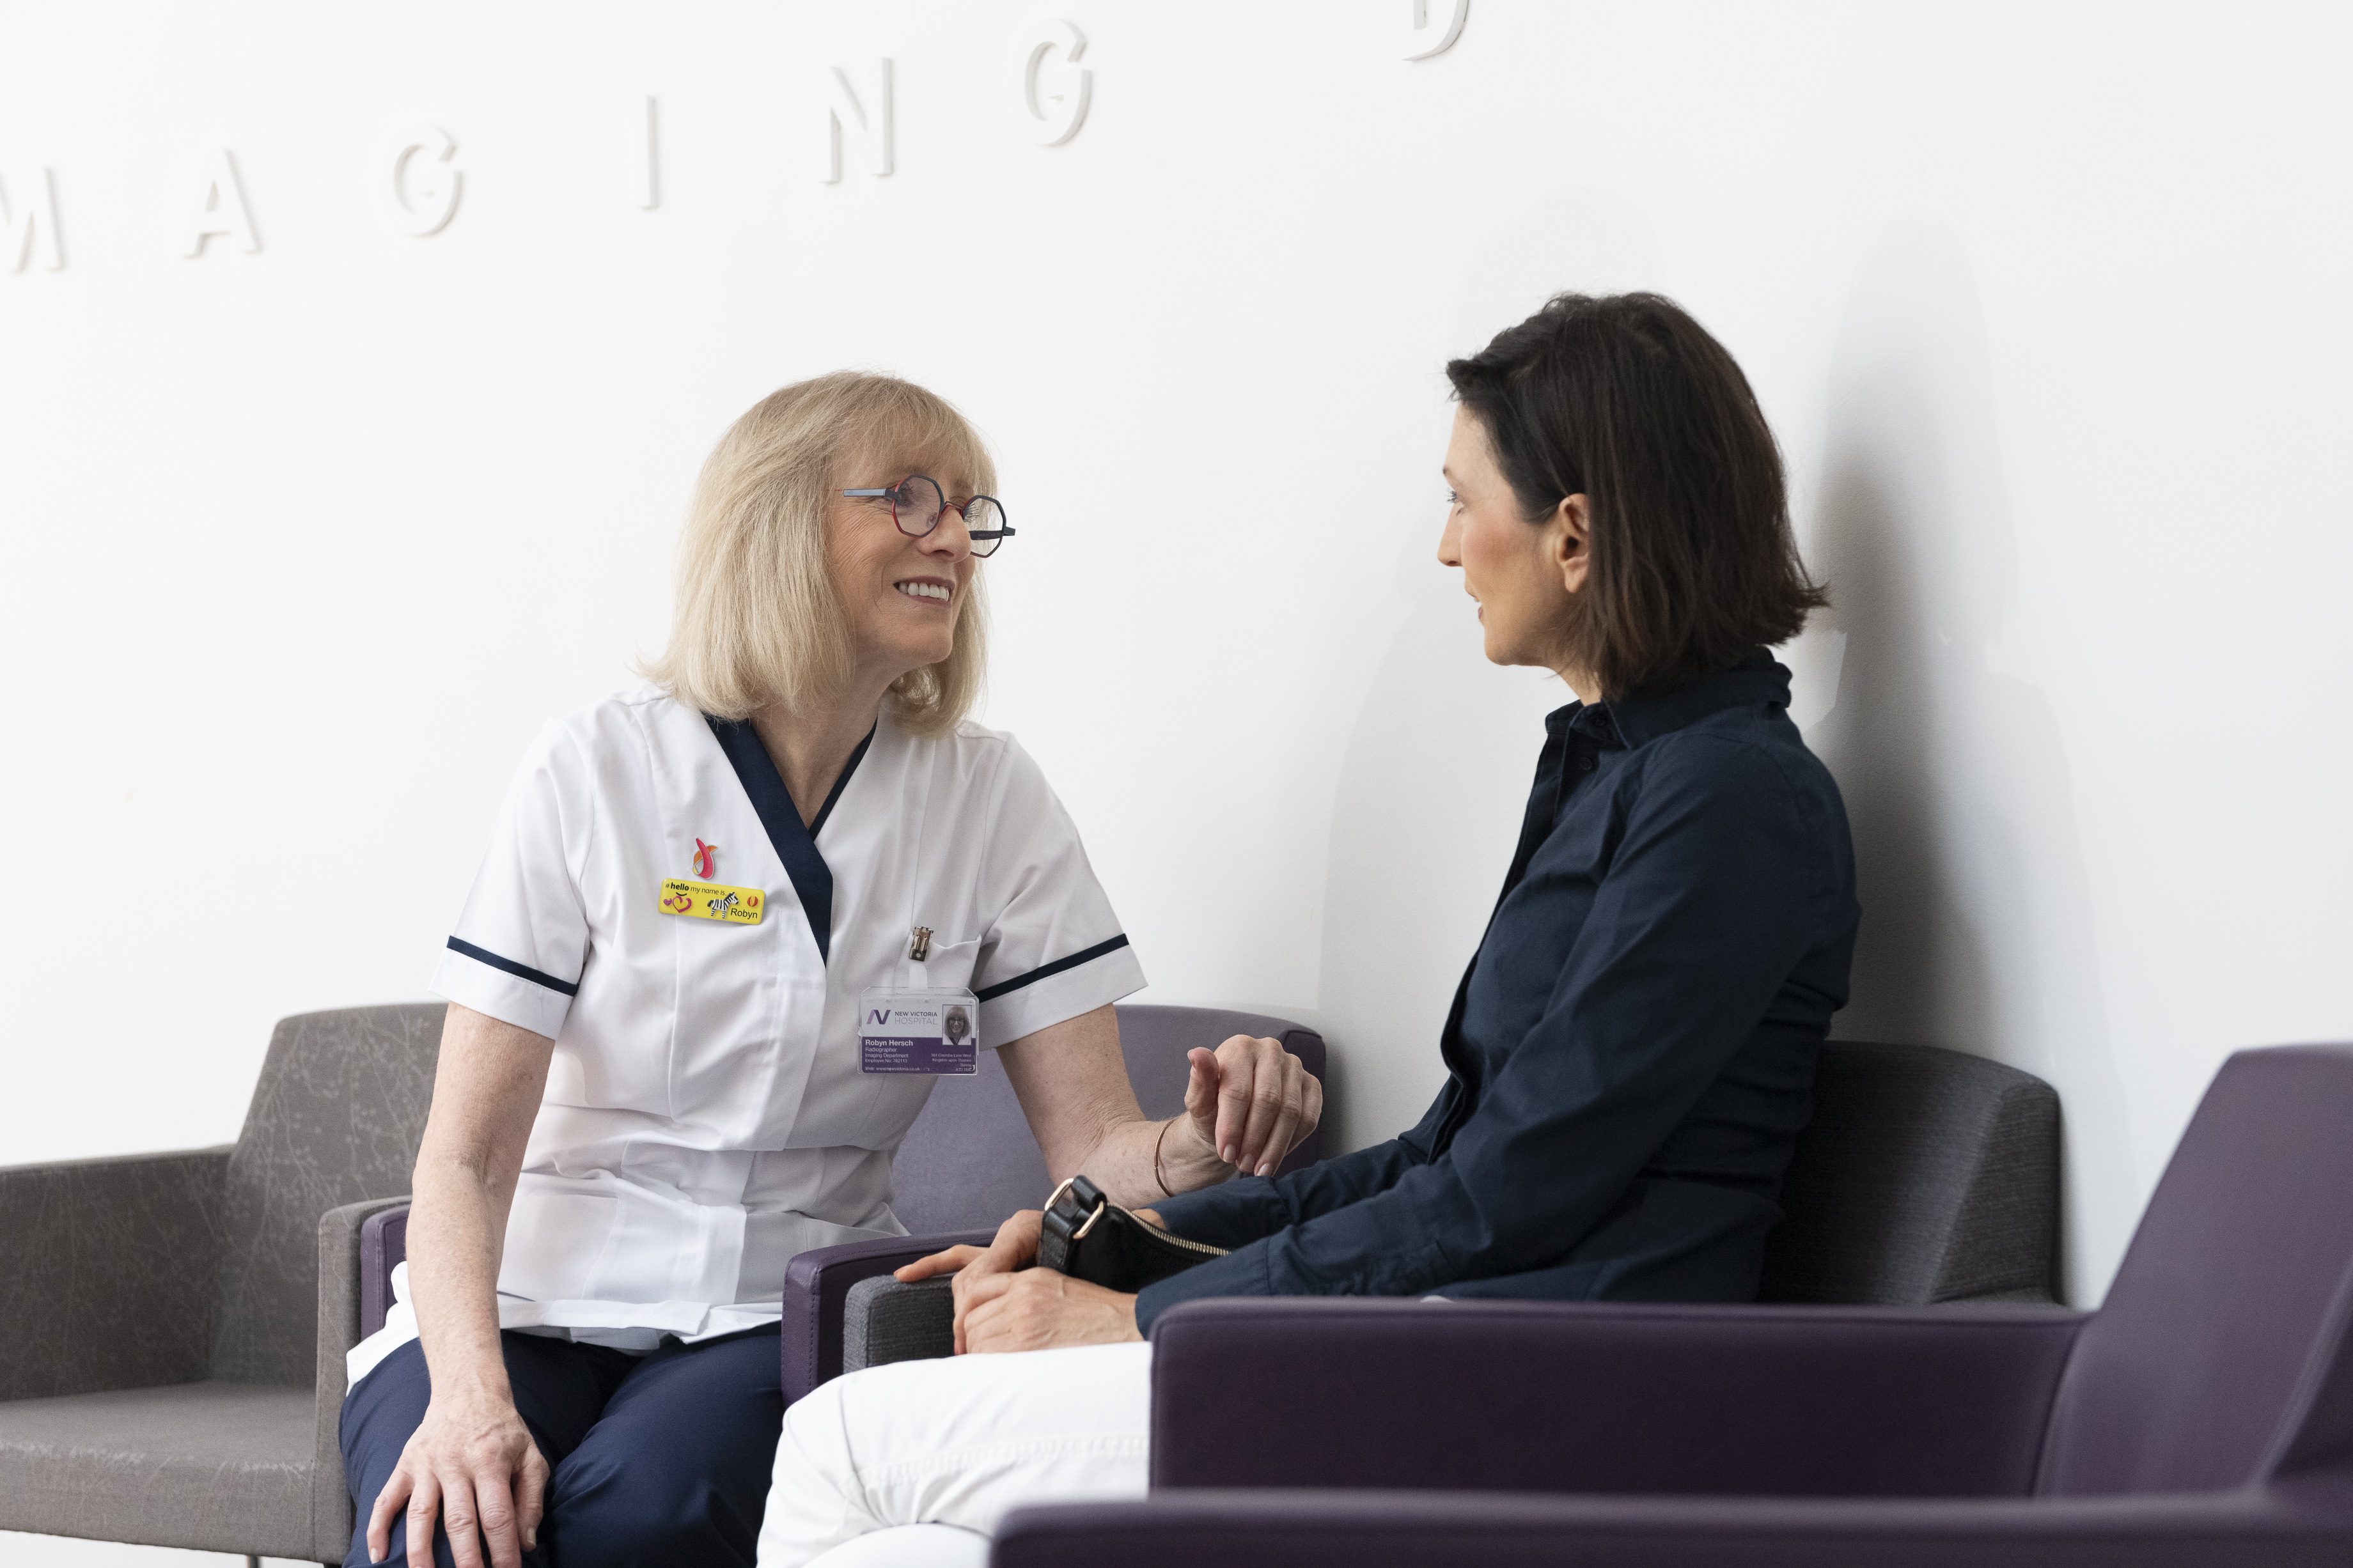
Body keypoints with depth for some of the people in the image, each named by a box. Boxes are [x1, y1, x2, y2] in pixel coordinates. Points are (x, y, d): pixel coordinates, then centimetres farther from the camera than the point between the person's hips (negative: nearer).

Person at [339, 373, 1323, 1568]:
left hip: (780, 1319, 1)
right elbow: (465, 1157, -7)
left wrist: (1199, 1148, -25)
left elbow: (1093, 1147, 0)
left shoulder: (990, 800, 4)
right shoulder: (596, 774, -3)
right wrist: (471, 1392, -25)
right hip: (532, 1301, -1)